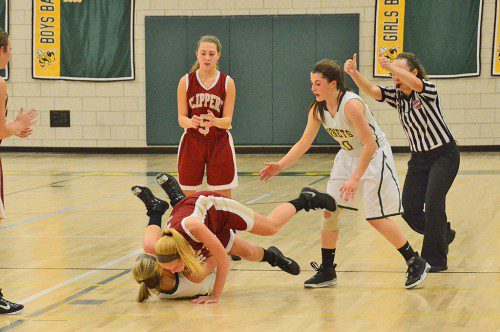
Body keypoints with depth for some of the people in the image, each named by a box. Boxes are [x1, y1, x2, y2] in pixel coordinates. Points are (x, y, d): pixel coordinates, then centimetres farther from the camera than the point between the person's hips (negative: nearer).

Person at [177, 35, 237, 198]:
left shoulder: (227, 82, -2)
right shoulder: (186, 81, -1)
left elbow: (227, 120, -4)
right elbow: (181, 117, -2)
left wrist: (215, 121, -27)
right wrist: (191, 122, -26)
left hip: (219, 143, 0)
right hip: (192, 142, 1)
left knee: (223, 197, -1)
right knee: (189, 197, 2)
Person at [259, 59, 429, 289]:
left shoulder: (351, 104, -29)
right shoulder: (318, 110, -5)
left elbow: (370, 144, -28)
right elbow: (304, 143, 3)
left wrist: (355, 179, -31)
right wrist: (280, 166, -9)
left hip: (374, 157, -8)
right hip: (348, 157, 8)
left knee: (376, 218, -9)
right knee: (329, 211, 1)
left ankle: (416, 263, 6)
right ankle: (326, 272, 11)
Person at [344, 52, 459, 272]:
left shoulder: (427, 90, -16)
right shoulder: (396, 95, -1)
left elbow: (414, 83, -40)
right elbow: (371, 91, -18)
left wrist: (390, 66, -51)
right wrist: (353, 73, -36)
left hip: (444, 155, -6)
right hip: (419, 158, 6)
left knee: (433, 204, -18)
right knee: (409, 210, 1)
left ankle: (435, 259, -7)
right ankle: (443, 234, 28)